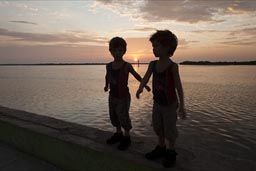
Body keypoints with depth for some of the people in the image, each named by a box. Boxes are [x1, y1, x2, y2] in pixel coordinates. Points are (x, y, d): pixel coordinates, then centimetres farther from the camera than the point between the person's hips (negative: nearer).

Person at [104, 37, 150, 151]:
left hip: (123, 97, -5)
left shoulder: (127, 66, -13)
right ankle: (118, 134, 37)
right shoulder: (109, 66, -1)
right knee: (114, 116, 15)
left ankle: (127, 138, 22)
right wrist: (106, 86, 11)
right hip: (112, 96, 5)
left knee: (123, 117, 1)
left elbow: (136, 75, 2)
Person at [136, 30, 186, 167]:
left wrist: (181, 106, -16)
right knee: (158, 127, 18)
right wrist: (140, 89, -24)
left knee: (169, 129, 9)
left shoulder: (172, 66, -17)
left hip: (170, 104, -5)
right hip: (157, 103, 5)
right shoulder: (153, 64, -1)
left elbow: (178, 86, -15)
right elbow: (145, 78, -8)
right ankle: (161, 148, 39)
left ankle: (170, 153, 31)